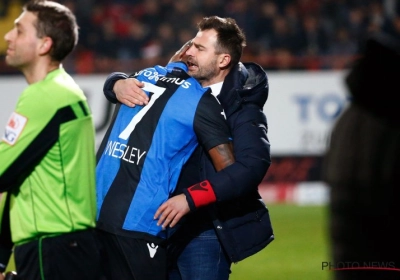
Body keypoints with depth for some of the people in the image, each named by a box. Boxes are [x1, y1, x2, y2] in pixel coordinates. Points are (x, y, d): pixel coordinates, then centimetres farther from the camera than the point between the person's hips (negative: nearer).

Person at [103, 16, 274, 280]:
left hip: (205, 231, -7)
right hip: (165, 223, 7)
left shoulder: (242, 108, -12)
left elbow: (253, 164, -27)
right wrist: (119, 85, -10)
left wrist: (190, 198, -33)